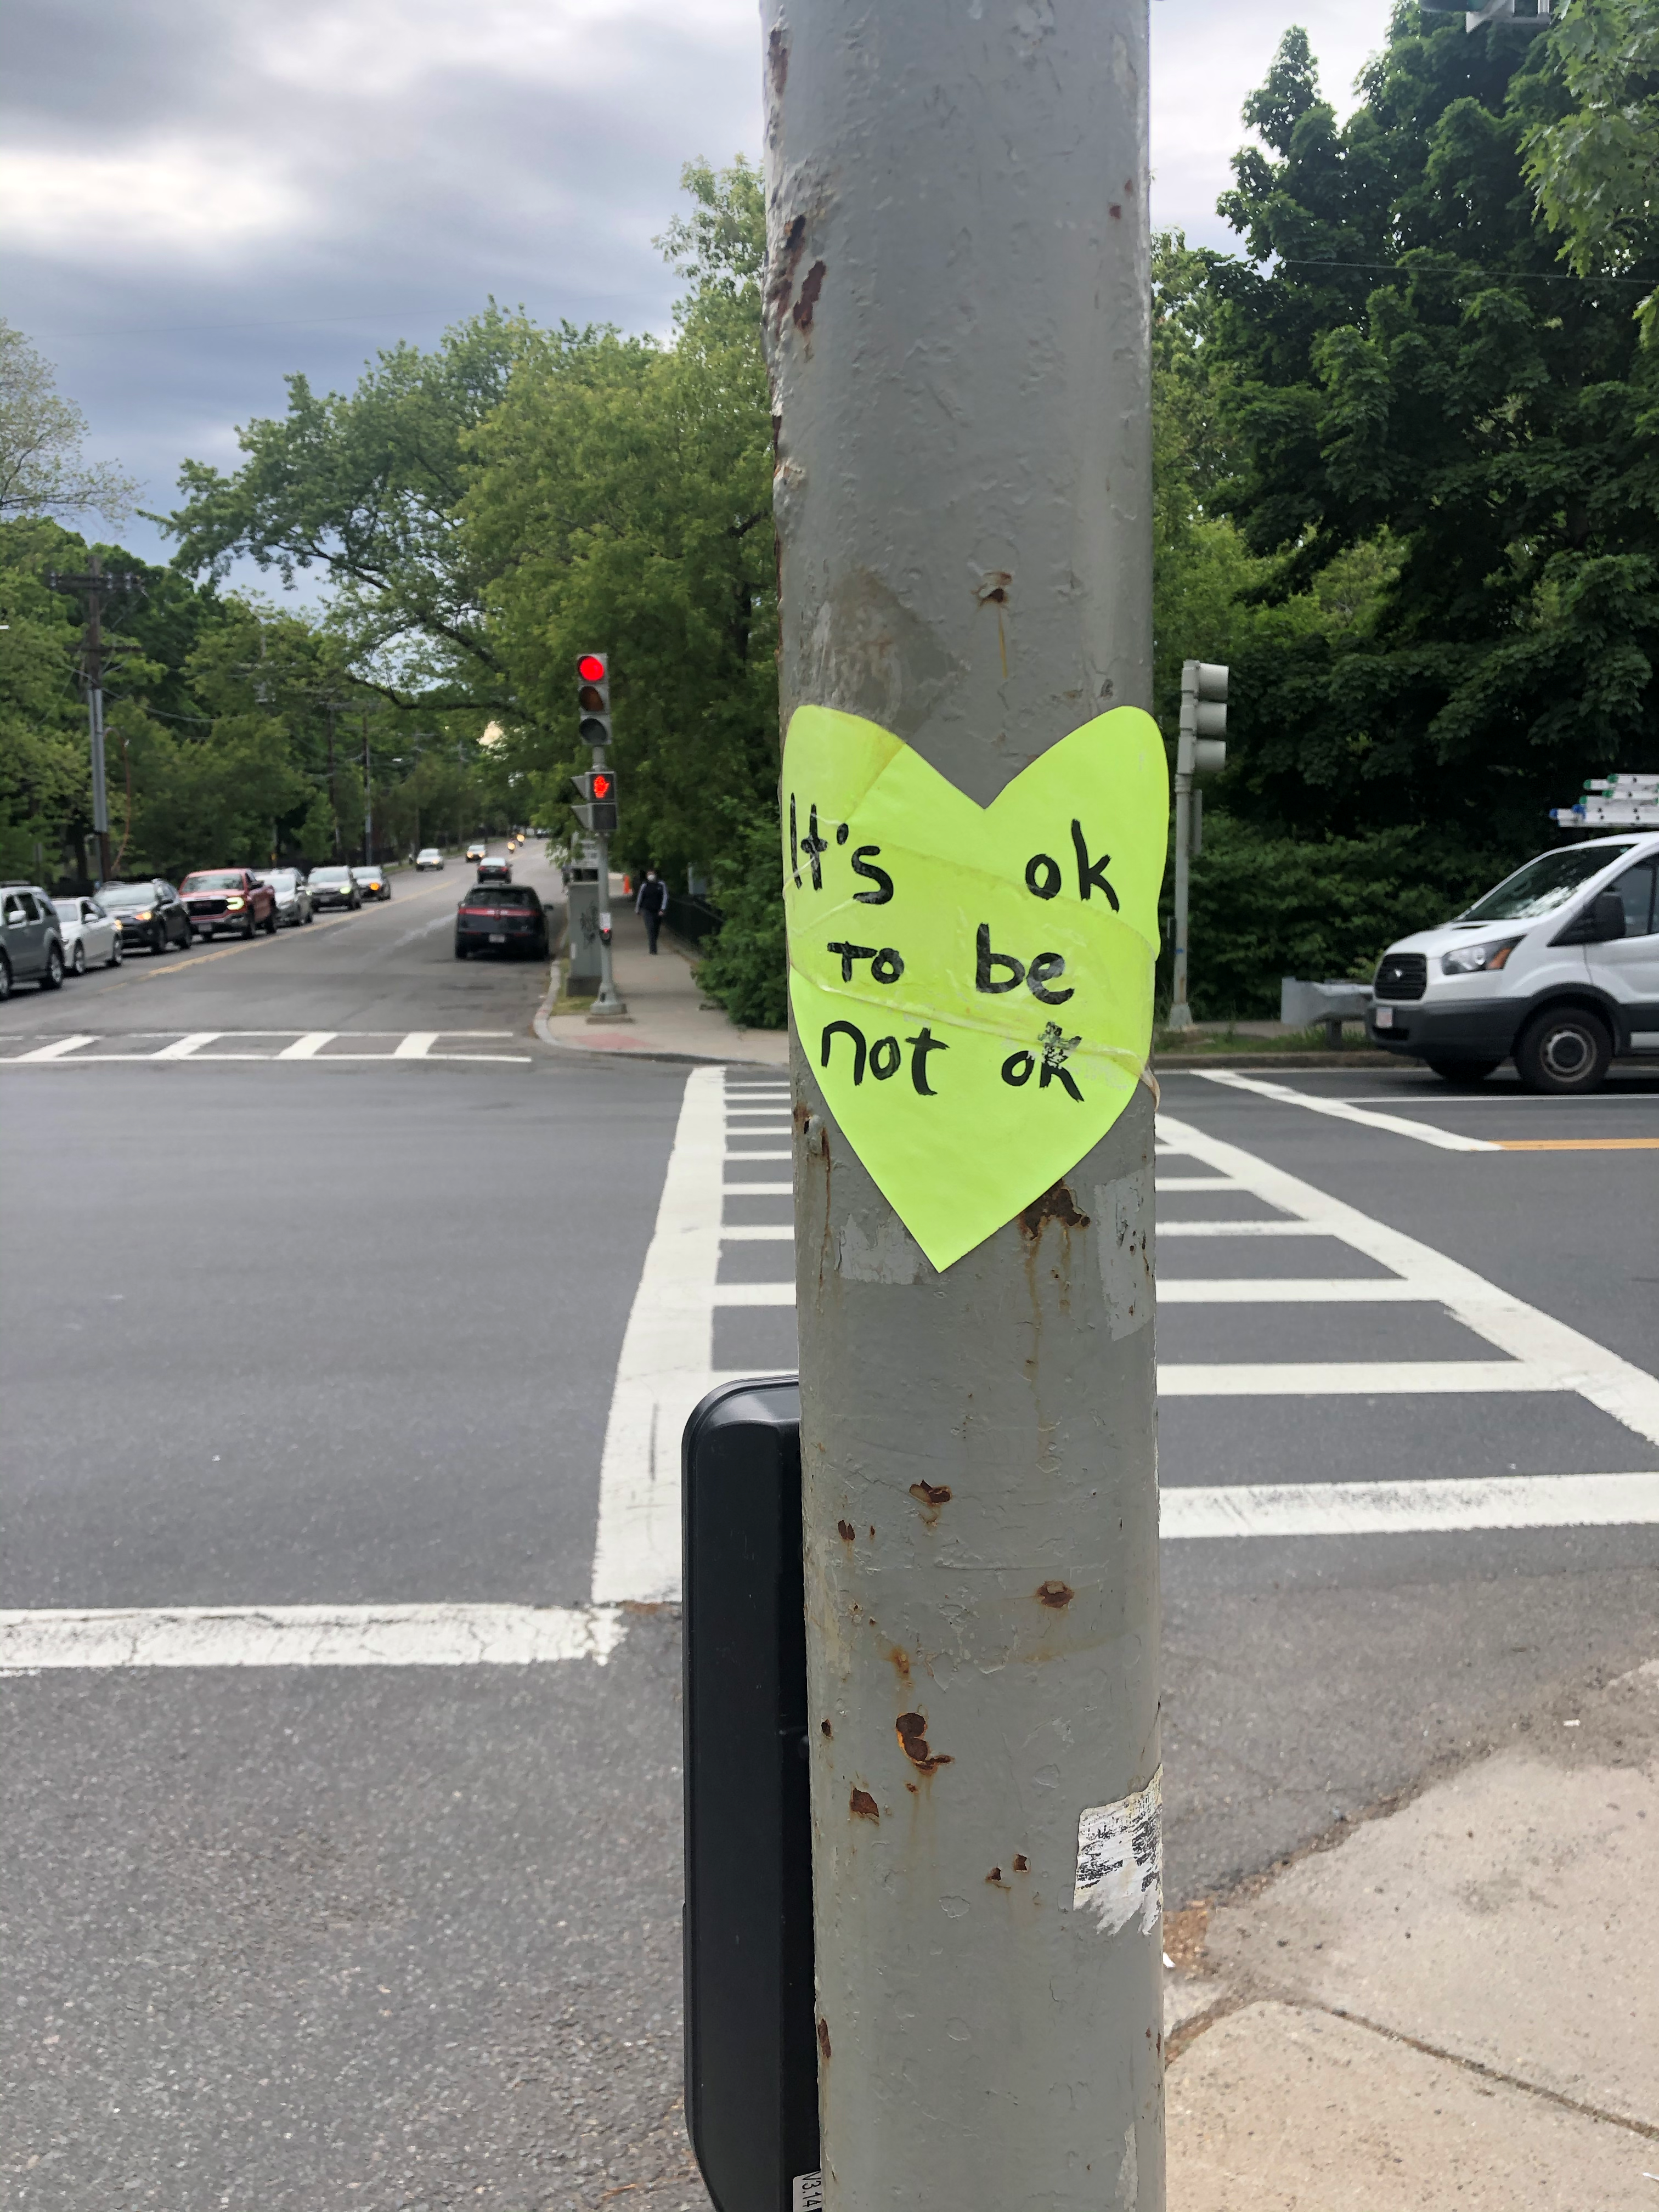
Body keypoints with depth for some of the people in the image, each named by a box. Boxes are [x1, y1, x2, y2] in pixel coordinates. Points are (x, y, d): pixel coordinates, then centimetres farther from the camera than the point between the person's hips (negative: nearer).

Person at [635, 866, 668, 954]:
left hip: (658, 911, 1)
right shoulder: (644, 885, 1)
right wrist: (637, 909, 17)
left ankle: (652, 948, 26)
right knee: (650, 929, -14)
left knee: (656, 930, 9)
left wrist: (662, 909, -10)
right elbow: (639, 897, 12)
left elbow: (665, 896, -1)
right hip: (647, 910, -1)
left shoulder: (661, 884, 0)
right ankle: (652, 950, -18)